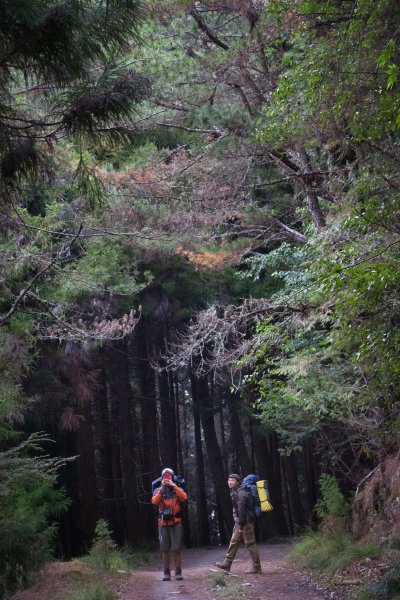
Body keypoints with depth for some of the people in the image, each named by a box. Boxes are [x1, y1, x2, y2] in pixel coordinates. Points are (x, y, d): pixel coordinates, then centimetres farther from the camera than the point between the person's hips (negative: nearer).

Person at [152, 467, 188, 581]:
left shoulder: (177, 489, 6)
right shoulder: (158, 491, 8)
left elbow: (184, 498, -15)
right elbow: (154, 502, -10)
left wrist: (174, 486, -18)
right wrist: (162, 488, -16)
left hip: (176, 524, -1)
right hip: (163, 524, 1)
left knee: (176, 549, -4)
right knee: (165, 550, 4)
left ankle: (178, 572, 2)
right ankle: (166, 573, 10)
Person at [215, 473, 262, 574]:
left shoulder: (241, 493, -19)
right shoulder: (234, 493, 12)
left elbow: (241, 510, -20)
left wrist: (241, 525, -19)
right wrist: (235, 516, 7)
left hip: (246, 522, -10)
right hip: (239, 521, 10)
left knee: (250, 544, -4)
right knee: (234, 542, 11)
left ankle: (256, 567, 2)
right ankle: (227, 563, 16)